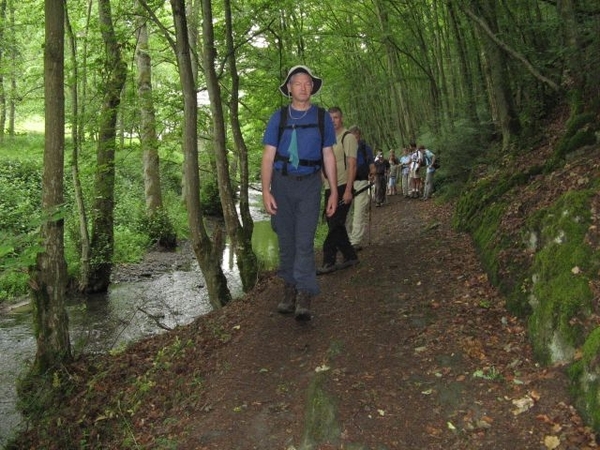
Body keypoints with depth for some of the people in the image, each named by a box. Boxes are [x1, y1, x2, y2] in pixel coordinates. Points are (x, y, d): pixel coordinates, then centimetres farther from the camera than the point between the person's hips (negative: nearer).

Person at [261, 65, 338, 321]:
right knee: (286, 240, 8)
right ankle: (289, 289, 20)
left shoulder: (322, 117, 5)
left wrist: (334, 192, 3)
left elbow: (328, 156, 7)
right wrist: (265, 191, -10)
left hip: (309, 184, -1)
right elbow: (268, 156, -1)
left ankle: (304, 295, -4)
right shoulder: (278, 118, 3)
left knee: (304, 241, -8)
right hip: (282, 184, 1)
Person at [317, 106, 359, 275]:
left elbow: (352, 165, -13)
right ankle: (350, 256, 21)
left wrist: (348, 190, -19)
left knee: (335, 225, -8)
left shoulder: (348, 137, -6)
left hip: (342, 188, -8)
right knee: (334, 225, 10)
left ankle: (329, 262, -4)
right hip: (330, 188, 8)